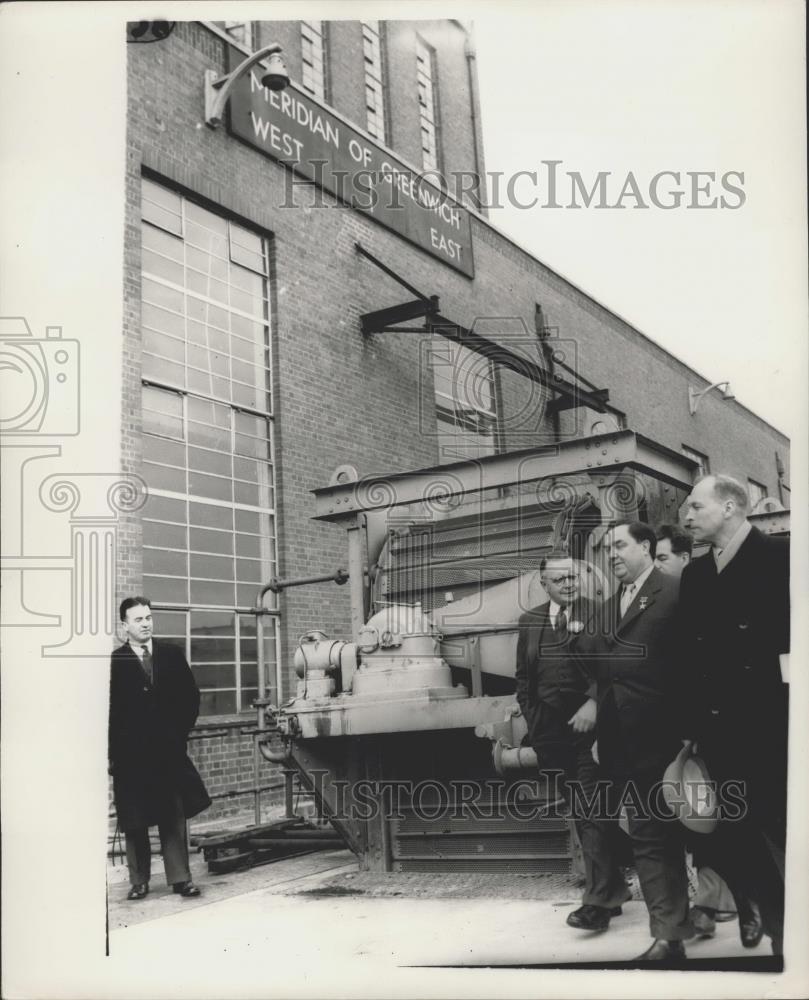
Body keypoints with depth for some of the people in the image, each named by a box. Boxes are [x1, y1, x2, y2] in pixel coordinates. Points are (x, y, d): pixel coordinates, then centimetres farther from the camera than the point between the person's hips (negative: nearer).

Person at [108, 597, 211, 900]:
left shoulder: (172, 655, 6)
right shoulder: (114, 662, -5)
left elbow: (191, 695, 12)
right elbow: (108, 709, -4)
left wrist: (180, 731, 5)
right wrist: (112, 752, -5)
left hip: (169, 750, 3)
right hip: (130, 753, -2)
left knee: (175, 817, 3)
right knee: (134, 823, 5)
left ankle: (180, 878, 8)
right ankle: (139, 881, 16)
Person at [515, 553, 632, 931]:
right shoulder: (530, 621, 9)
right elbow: (523, 678, 14)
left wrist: (594, 703, -20)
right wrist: (535, 724, 8)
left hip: (588, 727, -5)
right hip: (551, 732, 5)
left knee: (592, 813, -7)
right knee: (580, 814, 13)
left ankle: (599, 900, -1)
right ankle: (613, 888, 27)